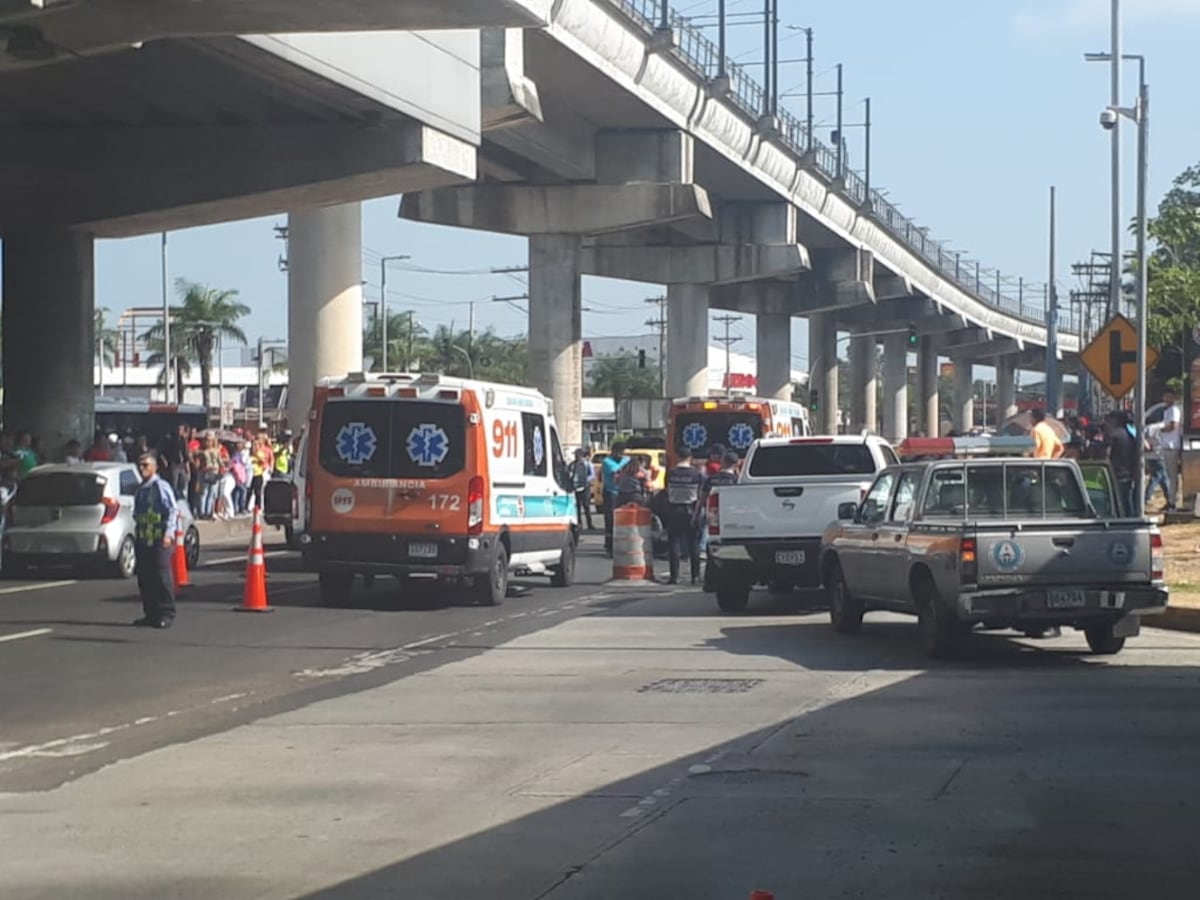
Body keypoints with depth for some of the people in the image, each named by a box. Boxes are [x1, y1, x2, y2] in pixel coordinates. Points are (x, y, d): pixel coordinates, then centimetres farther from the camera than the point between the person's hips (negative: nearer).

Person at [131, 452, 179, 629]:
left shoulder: (161, 487, -7)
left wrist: (168, 533, -20)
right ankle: (150, 614, 15)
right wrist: (137, 532, 10)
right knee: (144, 577, 8)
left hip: (160, 539, -8)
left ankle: (166, 614, 0)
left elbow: (172, 511, -13)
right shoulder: (140, 490, 15)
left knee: (162, 575, -6)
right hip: (143, 539, 8)